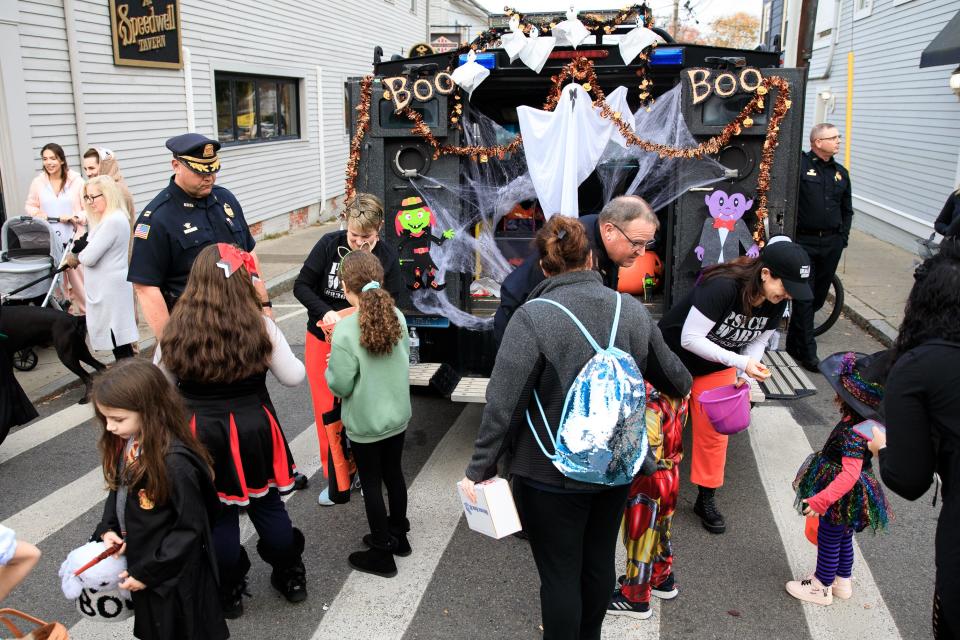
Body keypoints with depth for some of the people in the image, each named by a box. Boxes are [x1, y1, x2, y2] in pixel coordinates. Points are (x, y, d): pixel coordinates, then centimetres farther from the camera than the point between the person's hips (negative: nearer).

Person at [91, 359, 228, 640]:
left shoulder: (175, 463, -32)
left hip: (174, 575, -8)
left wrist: (147, 571, -18)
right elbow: (118, 492, 9)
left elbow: (190, 527, -25)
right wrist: (107, 529, -8)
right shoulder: (125, 445, -6)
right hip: (140, 562, 8)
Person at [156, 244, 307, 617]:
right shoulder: (261, 327, -15)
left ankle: (229, 594, 29)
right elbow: (293, 377, -5)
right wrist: (278, 350, 13)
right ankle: (290, 578, 34)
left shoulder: (176, 331, -11)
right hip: (254, 432, 0)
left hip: (202, 437, 0)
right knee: (269, 507, 18)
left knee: (218, 516, 14)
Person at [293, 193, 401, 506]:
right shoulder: (329, 244, -12)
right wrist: (325, 312, -23)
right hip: (322, 340, 1)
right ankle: (334, 477, 24)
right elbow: (302, 285, -6)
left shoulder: (387, 258, -12)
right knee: (327, 411, 6)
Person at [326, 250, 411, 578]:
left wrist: (329, 370, 0)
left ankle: (382, 555, 24)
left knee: (371, 484, 10)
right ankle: (398, 535, 40)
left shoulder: (345, 331, -25)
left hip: (364, 423, -5)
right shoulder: (397, 316, -9)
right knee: (394, 474, 22)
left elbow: (341, 386, -19)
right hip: (397, 415, 5)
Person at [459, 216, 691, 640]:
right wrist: (683, 386, 35)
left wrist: (478, 469, -12)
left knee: (559, 573, 9)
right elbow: (670, 372, 12)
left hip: (552, 473, -5)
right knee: (598, 560, 22)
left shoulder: (533, 318, -18)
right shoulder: (633, 310, -2)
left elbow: (503, 404, -21)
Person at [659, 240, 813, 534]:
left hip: (718, 366, 5)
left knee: (714, 432, 7)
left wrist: (745, 374, -19)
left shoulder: (776, 303, -13)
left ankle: (707, 499, 22)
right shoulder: (723, 287, -35)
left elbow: (758, 342, 0)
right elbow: (690, 338, -34)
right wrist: (740, 362, -37)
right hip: (675, 355, -5)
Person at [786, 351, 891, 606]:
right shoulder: (864, 420, -6)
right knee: (844, 538, 26)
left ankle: (821, 588, 31)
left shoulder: (854, 432, -35)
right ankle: (843, 582, 45)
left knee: (828, 541, 12)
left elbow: (850, 474, -38)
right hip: (850, 496, 9)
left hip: (843, 497, -9)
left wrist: (821, 500, -39)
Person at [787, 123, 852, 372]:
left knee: (819, 296, 13)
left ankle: (794, 343, 31)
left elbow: (847, 209, 21)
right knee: (804, 297, -3)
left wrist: (843, 237, 13)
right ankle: (807, 353, 4)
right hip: (804, 241, -6)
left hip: (831, 244, 6)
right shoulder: (800, 164, -8)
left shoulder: (840, 172, 13)